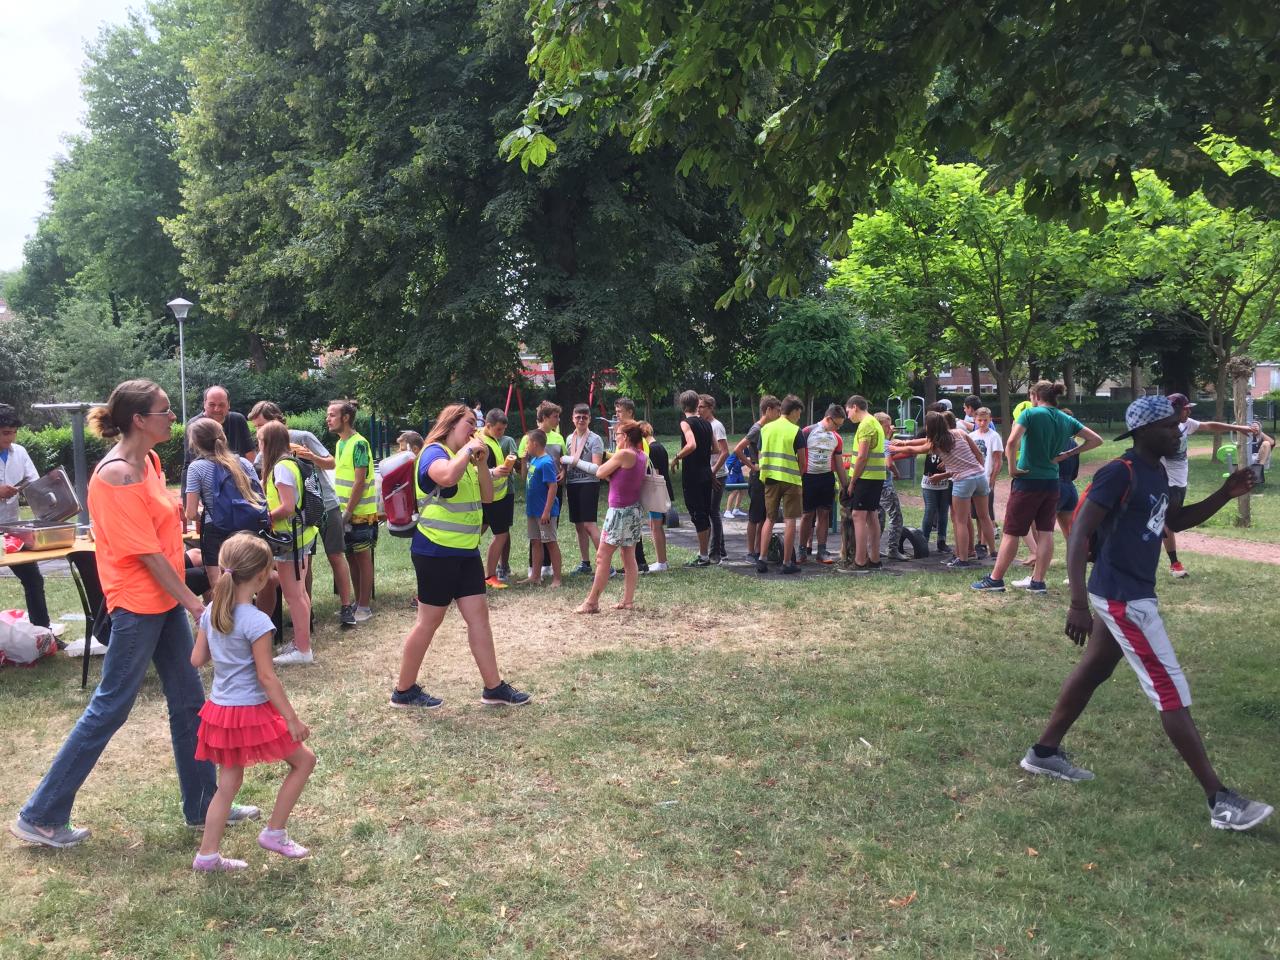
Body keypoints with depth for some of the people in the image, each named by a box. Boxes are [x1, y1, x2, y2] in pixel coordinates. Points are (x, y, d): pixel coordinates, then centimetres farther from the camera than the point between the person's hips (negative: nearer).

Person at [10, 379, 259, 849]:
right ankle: (40, 816, 17)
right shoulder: (116, 475, -21)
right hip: (137, 603, -9)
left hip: (165, 598, 9)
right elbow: (147, 553, -20)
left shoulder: (149, 460, 6)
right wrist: (194, 602, -15)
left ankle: (203, 804, 24)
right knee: (110, 709, 2)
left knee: (189, 702, 13)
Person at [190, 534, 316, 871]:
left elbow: (197, 659, 7)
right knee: (304, 759, 9)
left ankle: (207, 855, 22)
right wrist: (293, 720, -13)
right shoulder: (257, 621, -21)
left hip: (219, 710, 8)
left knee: (229, 783, 19)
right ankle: (274, 832, 15)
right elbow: (266, 677, -19)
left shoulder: (211, 612, 0)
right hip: (251, 712, -7)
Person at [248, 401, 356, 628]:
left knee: (336, 555, 0)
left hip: (325, 504, -4)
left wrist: (312, 457, -30)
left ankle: (346, 606, 5)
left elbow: (331, 463, -12)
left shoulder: (303, 437, -13)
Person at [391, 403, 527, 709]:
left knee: (478, 614, 6)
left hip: (466, 551, 9)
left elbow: (486, 497, 11)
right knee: (430, 620, -1)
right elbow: (447, 477, -36)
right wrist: (469, 449, -21)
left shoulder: (464, 458, 16)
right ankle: (403, 690, 12)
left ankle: (494, 687, 11)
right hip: (436, 552, -9)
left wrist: (482, 463, -2)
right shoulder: (434, 452, -12)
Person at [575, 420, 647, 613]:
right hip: (635, 510, 9)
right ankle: (628, 600, 16)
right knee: (629, 557, 12)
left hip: (620, 511, -9)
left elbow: (601, 473, -8)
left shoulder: (623, 454, -17)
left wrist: (614, 457, 4)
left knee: (603, 558, -3)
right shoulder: (641, 456, 8)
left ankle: (592, 602, 0)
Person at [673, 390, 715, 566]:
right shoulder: (706, 423, 10)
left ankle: (704, 557, 0)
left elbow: (692, 445, -27)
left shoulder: (686, 423, -11)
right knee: (705, 514, 14)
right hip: (706, 473, 7)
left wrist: (677, 457, -14)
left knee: (697, 515, -3)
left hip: (692, 475, -7)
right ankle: (705, 552, 21)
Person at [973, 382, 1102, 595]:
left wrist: (1012, 468, -13)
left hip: (1027, 481, -5)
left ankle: (995, 579, 9)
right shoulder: (1067, 420, 7)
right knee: (1045, 533, 7)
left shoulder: (1031, 414, -10)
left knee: (1012, 533, 1)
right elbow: (1096, 440, 11)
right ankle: (1038, 581, 9)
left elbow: (1012, 442, -24)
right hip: (1051, 483, 5)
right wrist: (1069, 453, 7)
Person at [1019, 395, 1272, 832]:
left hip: (1131, 594, 10)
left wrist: (1225, 494, 8)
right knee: (1172, 692, -6)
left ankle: (1045, 752, 32)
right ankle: (1220, 800, 0)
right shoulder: (1120, 473, -20)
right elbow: (1079, 534, -25)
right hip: (1122, 598, -10)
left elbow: (1176, 521, 24)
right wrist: (1078, 603, -33)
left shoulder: (1157, 474, 9)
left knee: (1092, 672, 19)